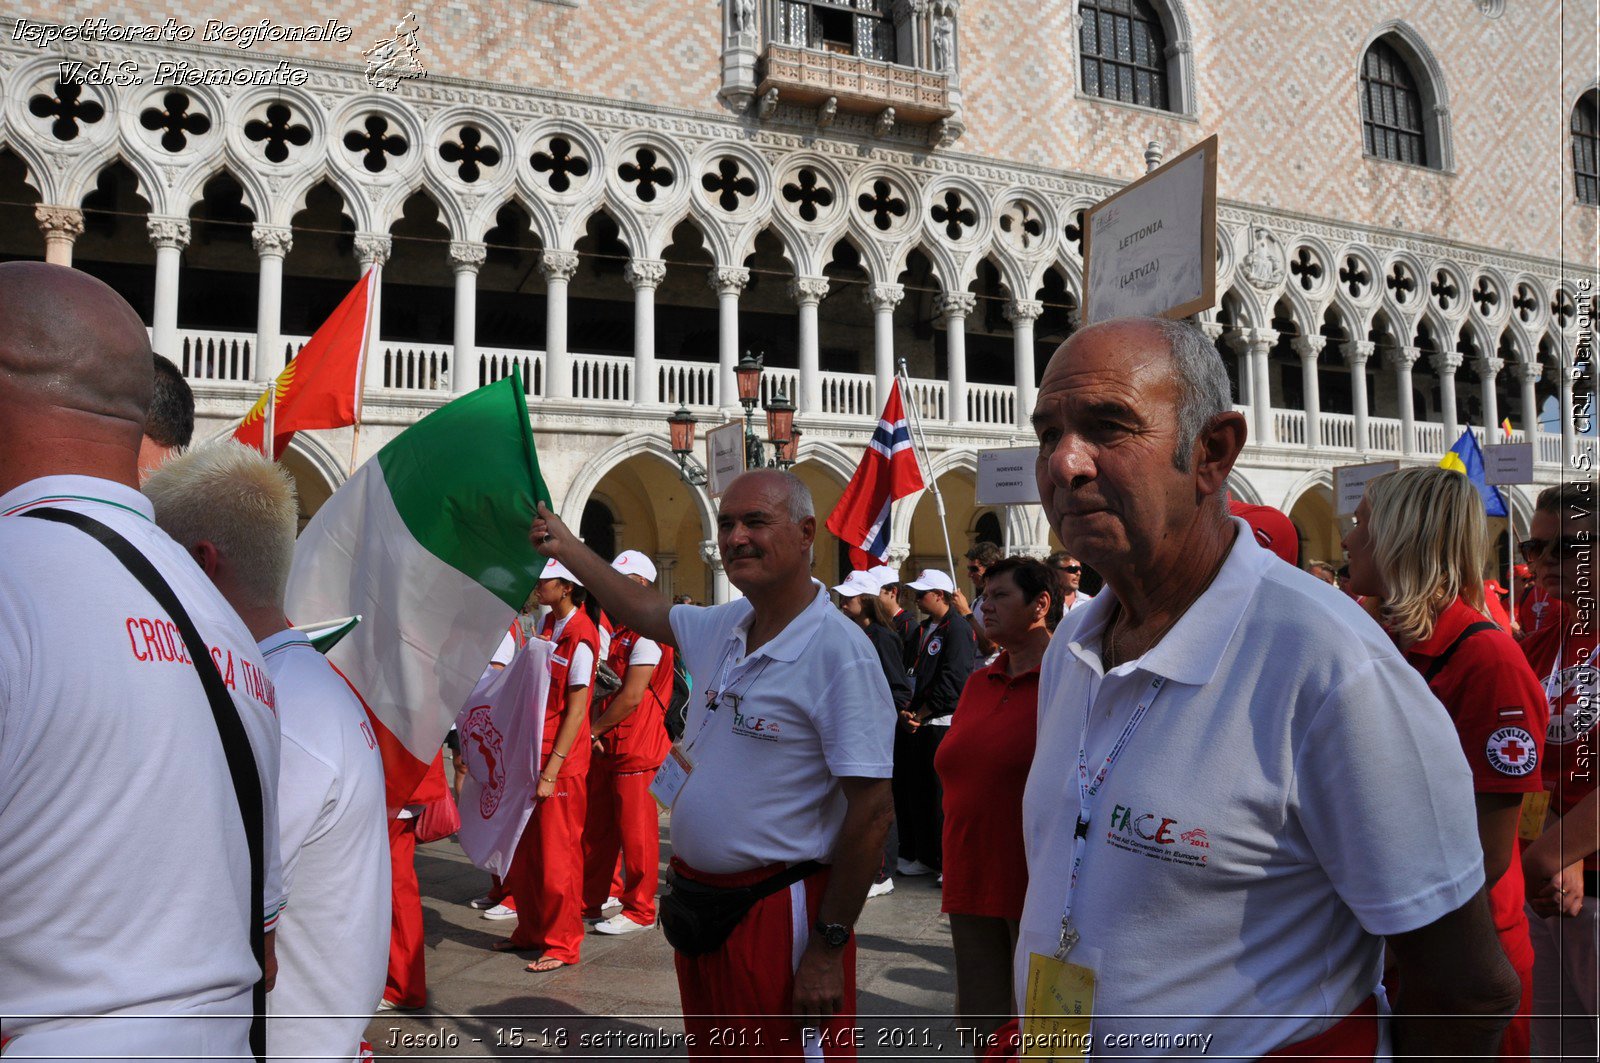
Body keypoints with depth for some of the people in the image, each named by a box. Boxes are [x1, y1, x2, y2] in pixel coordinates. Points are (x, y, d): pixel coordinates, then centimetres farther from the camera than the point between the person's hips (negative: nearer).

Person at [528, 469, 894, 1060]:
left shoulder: (840, 652, -19)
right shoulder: (723, 628, 4)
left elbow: (872, 811, -20)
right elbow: (647, 613, 26)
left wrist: (829, 946, -19)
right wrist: (565, 546, 30)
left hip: (777, 914, -8)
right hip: (696, 898, 8)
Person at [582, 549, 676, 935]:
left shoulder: (648, 632, -14)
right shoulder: (617, 629, 17)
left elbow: (632, 696, -18)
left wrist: (593, 730, -9)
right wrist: (594, 732, 7)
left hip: (635, 746, -9)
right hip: (606, 745, 9)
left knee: (635, 830, -1)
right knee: (596, 827, 14)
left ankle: (639, 910, 9)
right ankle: (589, 902, 24)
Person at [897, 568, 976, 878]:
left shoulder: (958, 629, -11)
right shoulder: (924, 629, 17)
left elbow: (952, 682, -18)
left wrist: (920, 714, -13)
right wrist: (907, 712, 2)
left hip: (944, 724, -9)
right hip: (918, 724, 9)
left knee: (941, 795, -5)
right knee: (914, 791, 11)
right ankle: (926, 857, 22)